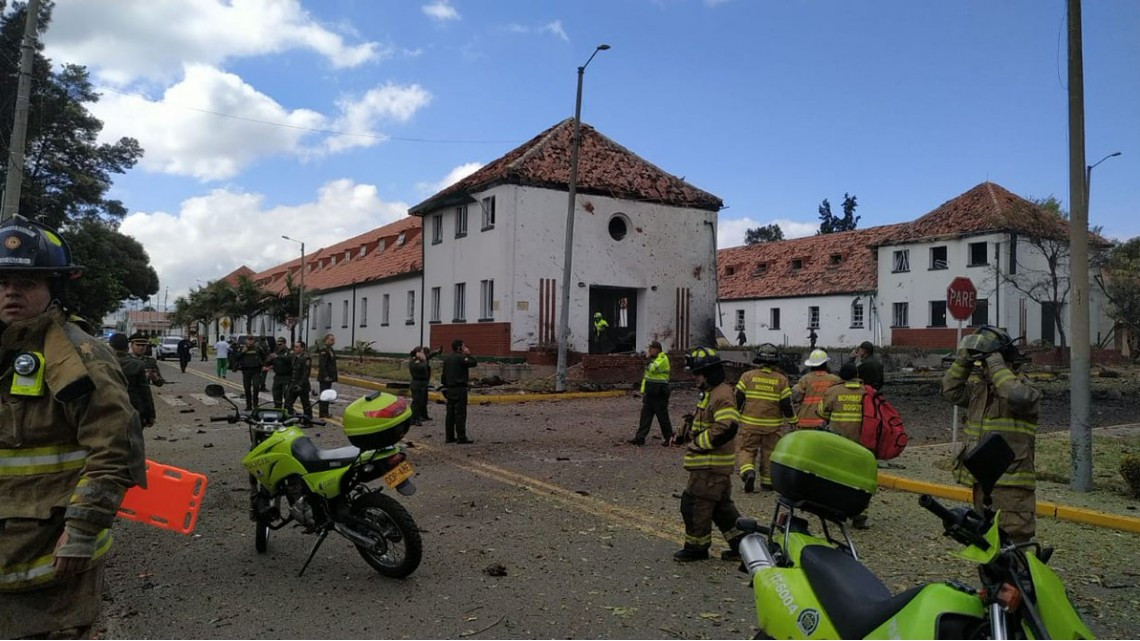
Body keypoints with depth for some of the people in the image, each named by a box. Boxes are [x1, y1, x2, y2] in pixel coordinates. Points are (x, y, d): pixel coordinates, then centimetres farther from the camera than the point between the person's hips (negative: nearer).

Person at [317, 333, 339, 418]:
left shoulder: (332, 351, 15)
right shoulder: (323, 351, -13)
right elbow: (321, 365, -19)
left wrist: (333, 376, 16)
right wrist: (325, 376, -22)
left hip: (329, 377, 9)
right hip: (324, 378, -9)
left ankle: (325, 413, 18)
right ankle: (322, 413, -1)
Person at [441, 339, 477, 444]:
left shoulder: (447, 358, 14)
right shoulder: (460, 357, -13)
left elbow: (443, 374, 17)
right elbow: (473, 363, -19)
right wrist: (468, 354, -5)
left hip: (449, 389, 9)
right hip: (459, 389, -9)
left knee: (450, 413, 10)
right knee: (460, 413, -6)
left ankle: (449, 436, 13)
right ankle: (461, 438, -6)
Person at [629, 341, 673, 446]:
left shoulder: (663, 359, -12)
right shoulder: (652, 359, 16)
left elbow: (652, 368, -28)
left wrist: (648, 358, -15)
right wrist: (643, 391, 20)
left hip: (660, 395, -9)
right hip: (650, 394, 9)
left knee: (663, 417, 0)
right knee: (645, 416, 5)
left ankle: (669, 438, 12)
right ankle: (640, 438, 6)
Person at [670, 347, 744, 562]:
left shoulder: (722, 395, -19)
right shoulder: (710, 393, 15)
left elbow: (727, 428, -29)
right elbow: (701, 421, 28)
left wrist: (700, 443, -21)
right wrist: (684, 433, 12)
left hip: (711, 464, -10)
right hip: (711, 463, 10)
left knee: (695, 503, -1)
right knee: (721, 505, 17)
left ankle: (696, 547, 12)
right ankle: (742, 543, 24)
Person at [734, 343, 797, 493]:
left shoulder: (747, 376, -3)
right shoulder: (781, 380, -1)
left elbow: (738, 399, -3)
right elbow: (786, 404, -2)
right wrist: (793, 421, 13)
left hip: (750, 424, -1)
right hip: (773, 425, 1)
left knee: (746, 449, 6)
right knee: (769, 453, 14)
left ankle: (748, 471, -19)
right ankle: (768, 481, 21)